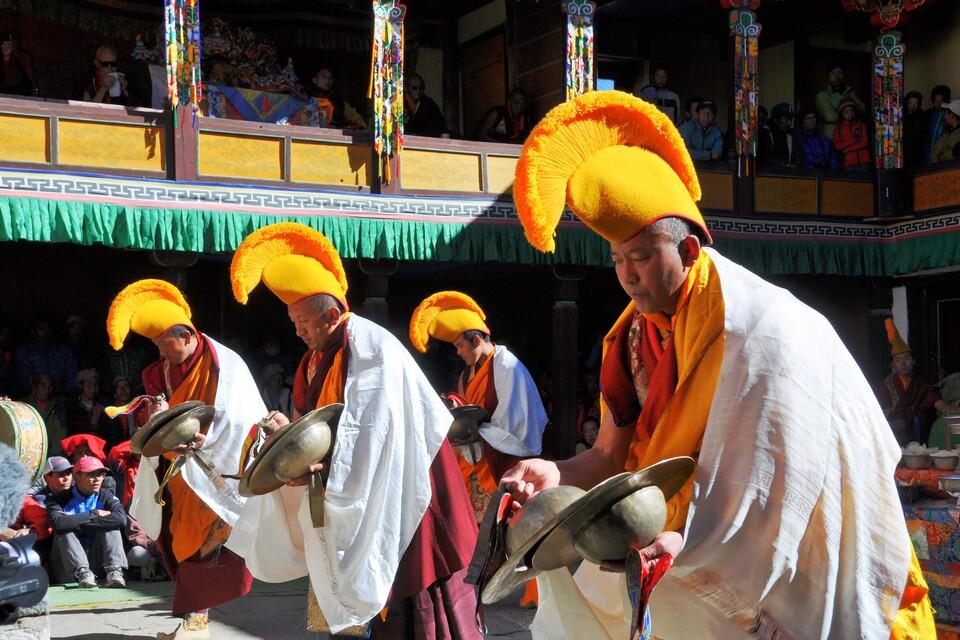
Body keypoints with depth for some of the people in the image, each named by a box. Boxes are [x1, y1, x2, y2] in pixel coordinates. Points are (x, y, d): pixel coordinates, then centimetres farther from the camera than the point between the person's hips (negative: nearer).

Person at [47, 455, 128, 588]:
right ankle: (82, 572, -37)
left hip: (98, 566, 1)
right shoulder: (60, 499, -2)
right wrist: (95, 514, -18)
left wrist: (78, 523, -17)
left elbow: (121, 519, -17)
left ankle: (114, 570, -32)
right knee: (64, 531, -20)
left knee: (110, 524, -14)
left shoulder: (106, 496, 6)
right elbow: (58, 523, -26)